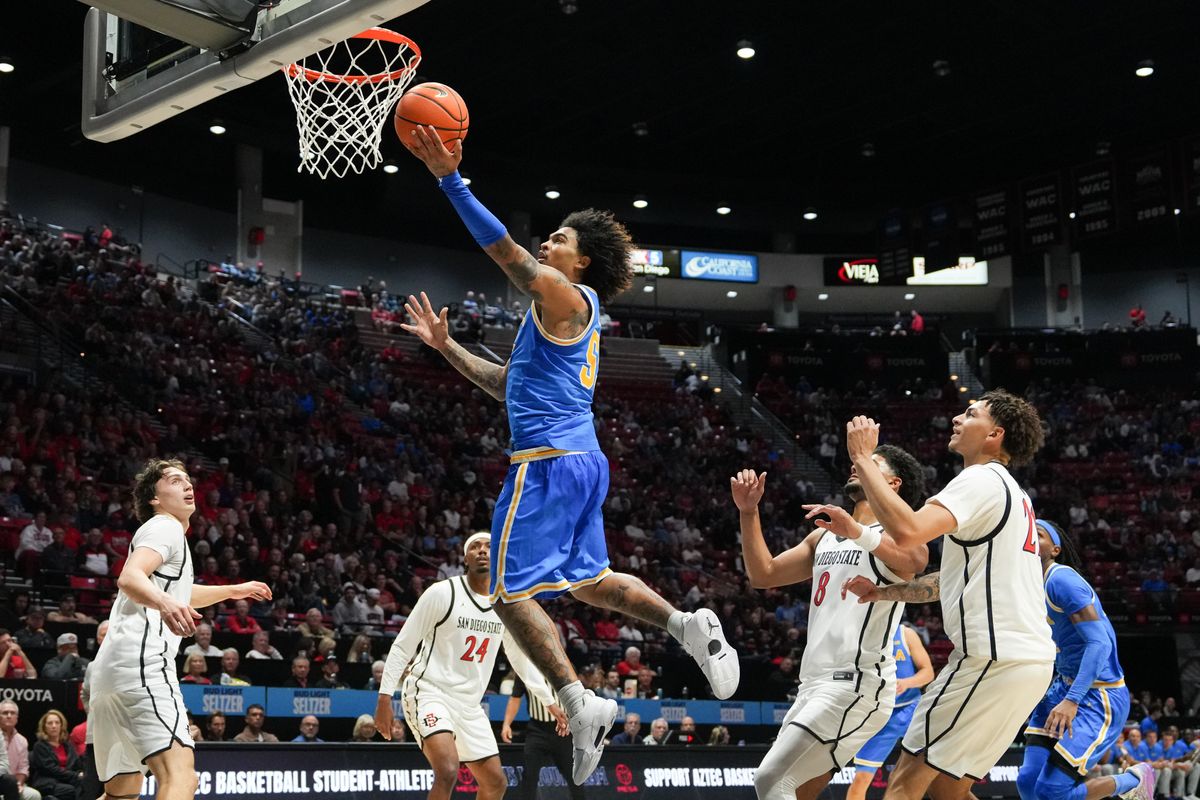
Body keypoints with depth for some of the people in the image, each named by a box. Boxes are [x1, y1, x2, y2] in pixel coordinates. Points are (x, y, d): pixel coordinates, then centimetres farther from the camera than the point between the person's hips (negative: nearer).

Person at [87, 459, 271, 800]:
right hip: (142, 661, -11)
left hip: (109, 670, 11)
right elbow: (129, 578, -19)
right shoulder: (165, 527, 1)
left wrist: (234, 590, 58)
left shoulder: (168, 531, 30)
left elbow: (179, 594, 50)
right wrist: (165, 603, -38)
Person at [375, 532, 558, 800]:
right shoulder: (443, 592, -12)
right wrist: (384, 697, -14)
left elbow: (521, 658, 19)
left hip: (469, 704, 7)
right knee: (448, 771, -29)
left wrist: (552, 701, 18)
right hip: (429, 692, -7)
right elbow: (402, 646, -8)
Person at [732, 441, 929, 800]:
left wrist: (858, 532, -45)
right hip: (815, 684, 9)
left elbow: (916, 560, -28)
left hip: (857, 685, -9)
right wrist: (748, 512, 9)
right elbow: (764, 574, 21)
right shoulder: (825, 535, 23)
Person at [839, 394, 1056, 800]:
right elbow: (961, 577, 28)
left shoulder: (982, 480, -10)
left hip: (994, 659, -10)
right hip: (1029, 658, 10)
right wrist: (883, 592, 22)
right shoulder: (1007, 490, 22)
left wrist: (862, 458, -17)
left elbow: (907, 530, -27)